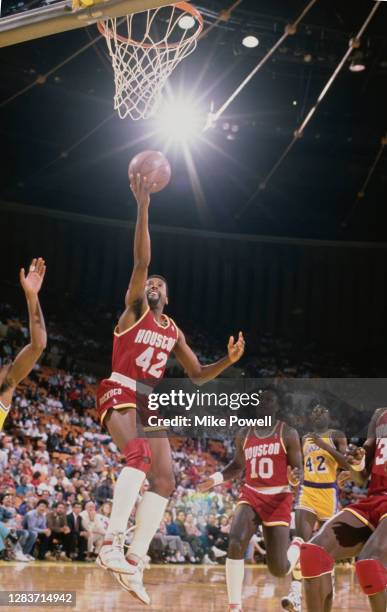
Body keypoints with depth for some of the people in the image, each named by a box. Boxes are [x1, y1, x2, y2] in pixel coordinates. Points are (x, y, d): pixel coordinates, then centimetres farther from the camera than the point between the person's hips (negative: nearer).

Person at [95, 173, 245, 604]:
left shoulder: (173, 332, 18)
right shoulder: (134, 309, 3)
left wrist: (230, 360, 0)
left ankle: (134, 563, -1)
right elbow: (141, 262, -12)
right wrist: (143, 208, -20)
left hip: (150, 403, 7)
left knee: (164, 479, -3)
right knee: (140, 455, -33)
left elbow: (197, 375, 18)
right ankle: (112, 543, -36)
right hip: (121, 395, -7)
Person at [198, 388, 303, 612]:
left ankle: (297, 545, 33)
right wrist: (216, 478, 4)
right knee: (235, 544, -26)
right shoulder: (244, 434, 7)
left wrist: (294, 477, -29)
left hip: (279, 499, -3)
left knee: (279, 569, -3)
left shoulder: (288, 433, -4)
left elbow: (298, 470, -5)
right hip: (250, 496, 3)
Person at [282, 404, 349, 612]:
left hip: (328, 493, -3)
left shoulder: (336, 436, -1)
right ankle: (296, 594, -25)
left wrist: (324, 445, -21)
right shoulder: (305, 439, 15)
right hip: (307, 492, 3)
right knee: (302, 540, -16)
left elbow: (347, 464, -15)